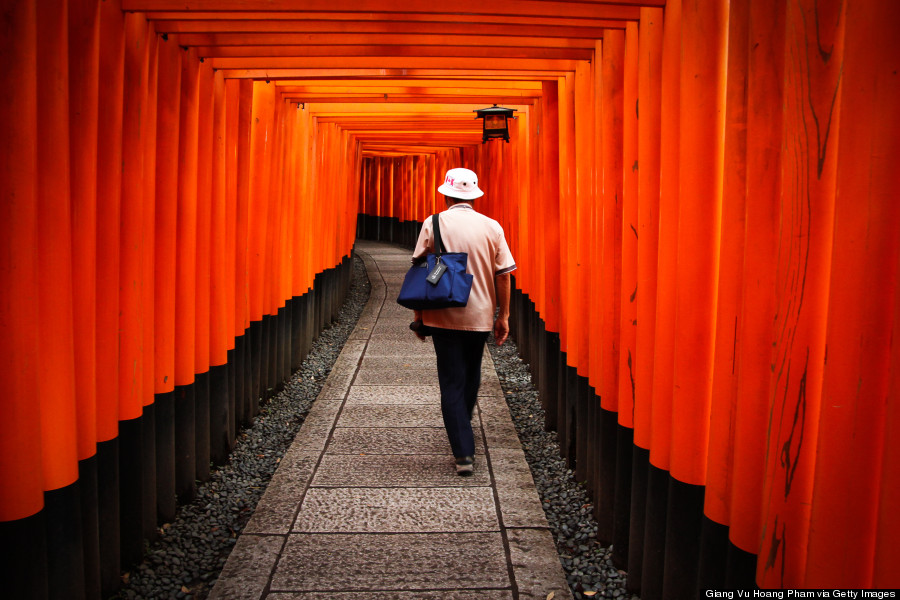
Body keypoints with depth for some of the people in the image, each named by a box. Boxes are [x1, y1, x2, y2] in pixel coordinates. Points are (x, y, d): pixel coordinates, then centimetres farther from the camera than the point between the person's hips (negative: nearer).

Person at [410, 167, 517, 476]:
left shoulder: (433, 224, -4)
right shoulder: (492, 227, 0)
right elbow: (503, 274, 0)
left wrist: (418, 316, 5)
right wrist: (503, 316, 8)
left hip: (443, 315, -2)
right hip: (480, 316, 2)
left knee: (452, 382, 3)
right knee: (471, 378, 21)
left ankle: (464, 452, -4)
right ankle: (461, 432, 40)